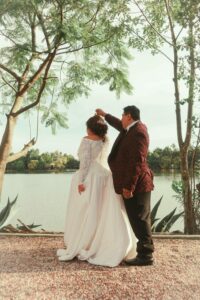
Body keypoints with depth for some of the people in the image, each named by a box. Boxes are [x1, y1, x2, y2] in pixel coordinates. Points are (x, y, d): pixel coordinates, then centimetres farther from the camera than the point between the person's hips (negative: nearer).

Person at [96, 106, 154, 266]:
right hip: (134, 183, 10)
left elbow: (136, 162, -23)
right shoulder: (133, 128, 12)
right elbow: (121, 125, 35)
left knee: (139, 219, -3)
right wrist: (105, 115, 45)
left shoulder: (138, 132, -18)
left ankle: (145, 255, 7)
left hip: (136, 184, -10)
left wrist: (129, 186, -23)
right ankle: (145, 252, 25)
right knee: (139, 219, 15)